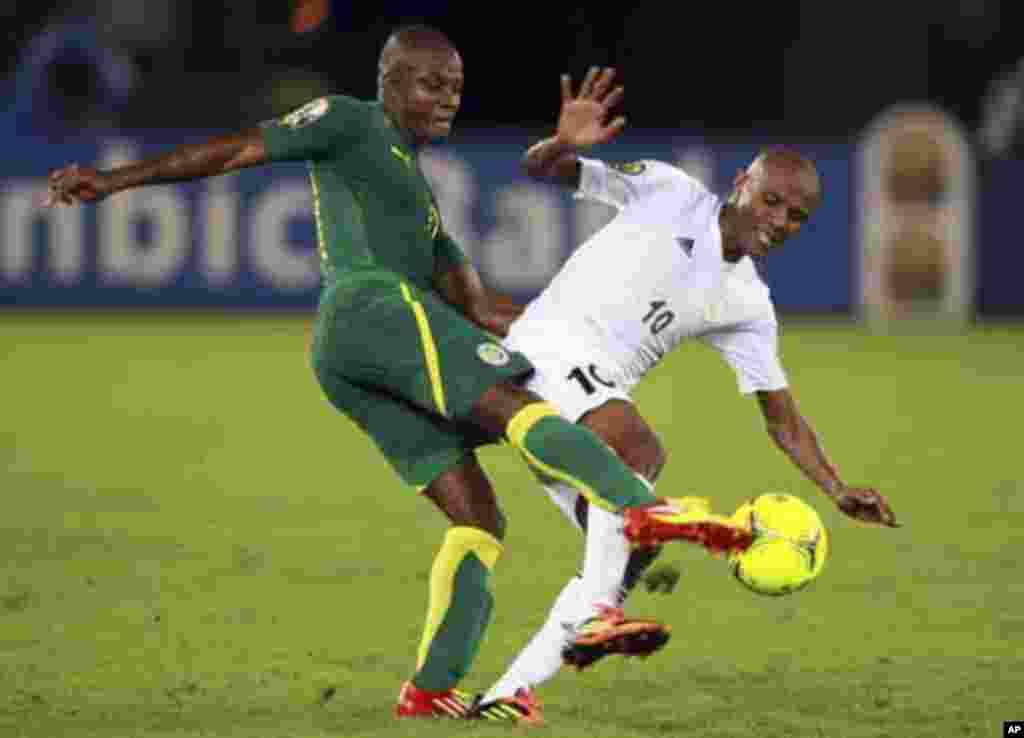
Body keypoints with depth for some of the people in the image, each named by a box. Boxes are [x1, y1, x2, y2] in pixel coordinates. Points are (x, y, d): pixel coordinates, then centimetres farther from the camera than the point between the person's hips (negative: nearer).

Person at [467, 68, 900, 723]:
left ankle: (509, 693, -2)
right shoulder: (670, 193, -1)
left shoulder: (749, 307, 13)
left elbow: (782, 417, 14)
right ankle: (596, 617, -38)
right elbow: (539, 170, -4)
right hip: (548, 351, -7)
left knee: (636, 545, -3)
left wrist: (838, 490, 1)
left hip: (598, 401, 7)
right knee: (642, 447, -31)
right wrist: (564, 144, -27)